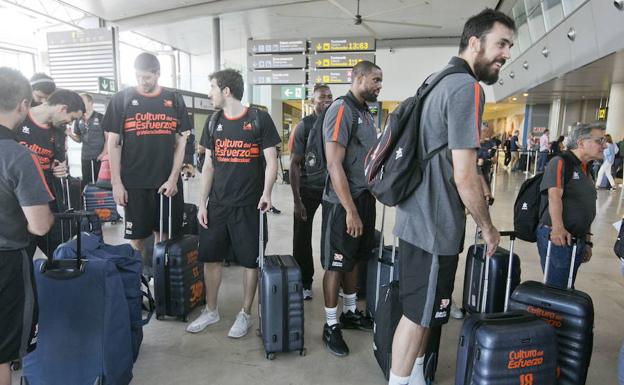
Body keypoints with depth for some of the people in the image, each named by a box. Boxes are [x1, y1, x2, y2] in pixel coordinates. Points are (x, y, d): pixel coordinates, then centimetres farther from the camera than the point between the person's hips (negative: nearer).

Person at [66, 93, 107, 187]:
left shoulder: (100, 118, -5)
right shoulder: (79, 120, 9)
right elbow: (79, 139, 16)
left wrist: (104, 152, -15)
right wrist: (70, 134, -5)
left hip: (99, 157, -5)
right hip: (85, 157, 5)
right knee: (86, 182, 9)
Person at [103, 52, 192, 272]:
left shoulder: (174, 101, 7)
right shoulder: (122, 99, 3)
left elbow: (181, 142, 5)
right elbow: (113, 143, 2)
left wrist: (173, 179, -3)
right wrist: (116, 182, -5)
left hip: (168, 182, 1)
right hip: (134, 183, -1)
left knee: (164, 234, 10)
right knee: (137, 237, 6)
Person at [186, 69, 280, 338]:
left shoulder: (259, 119, -5)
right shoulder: (214, 123, 10)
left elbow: (271, 161, -6)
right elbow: (208, 166, 11)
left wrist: (266, 193, -21)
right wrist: (202, 203, 7)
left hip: (249, 205, -5)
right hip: (217, 204, 5)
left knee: (250, 260, 4)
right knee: (210, 256, 10)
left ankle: (245, 314, 22)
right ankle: (211, 311, 29)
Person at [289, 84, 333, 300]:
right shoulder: (304, 126, -5)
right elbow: (294, 164, -6)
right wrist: (297, 199, -11)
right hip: (308, 189, -2)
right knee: (302, 237, 6)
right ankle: (304, 283, 24)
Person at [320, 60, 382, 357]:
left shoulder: (367, 114, 13)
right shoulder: (341, 110, -14)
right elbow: (334, 165, -20)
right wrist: (350, 210, -21)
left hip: (365, 198, 8)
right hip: (342, 202, -8)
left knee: (353, 259, 18)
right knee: (336, 264, 3)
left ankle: (350, 313, 35)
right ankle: (331, 326, 19)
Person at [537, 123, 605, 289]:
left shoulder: (586, 170, 18)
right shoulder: (560, 162, -9)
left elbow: (585, 209, 22)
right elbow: (554, 196, -24)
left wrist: (587, 241, 22)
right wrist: (558, 228, -38)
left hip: (577, 239, 9)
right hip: (557, 237, -9)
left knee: (567, 287, 15)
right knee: (557, 288, -6)